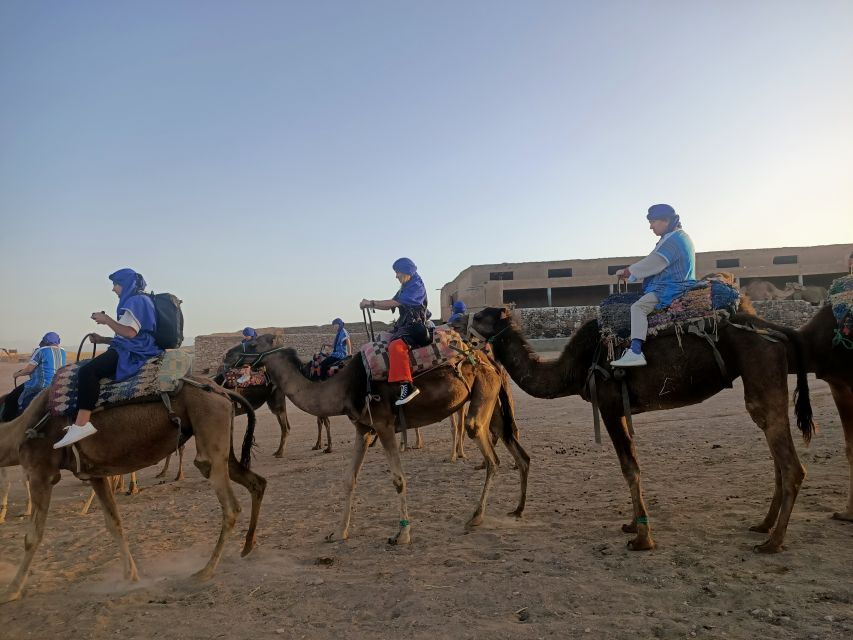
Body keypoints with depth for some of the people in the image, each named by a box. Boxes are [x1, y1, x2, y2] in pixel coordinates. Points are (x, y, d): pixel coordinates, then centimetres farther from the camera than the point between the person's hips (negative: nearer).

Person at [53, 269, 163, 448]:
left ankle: (82, 424, -37)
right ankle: (80, 421, 10)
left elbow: (130, 333, -20)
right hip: (128, 351, 12)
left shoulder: (137, 300, -7)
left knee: (88, 371, -29)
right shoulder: (132, 301, 26)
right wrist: (102, 339, 20)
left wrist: (106, 319, -9)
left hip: (133, 352, -12)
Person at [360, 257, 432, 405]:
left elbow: (395, 303, -18)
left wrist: (371, 303, -12)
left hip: (415, 326, -11)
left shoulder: (417, 286, -10)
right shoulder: (405, 288, 19)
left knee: (395, 346, -35)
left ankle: (407, 386, -43)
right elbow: (390, 306, 18)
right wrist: (370, 305, 5)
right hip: (405, 325, 11)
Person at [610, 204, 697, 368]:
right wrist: (631, 272, 17)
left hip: (673, 288, -11)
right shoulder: (681, 236, 20)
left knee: (638, 307, -23)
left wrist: (628, 271, -1)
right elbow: (653, 264, 22)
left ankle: (635, 352, -35)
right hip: (680, 285, 11)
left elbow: (651, 264, -13)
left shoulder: (673, 239, -13)